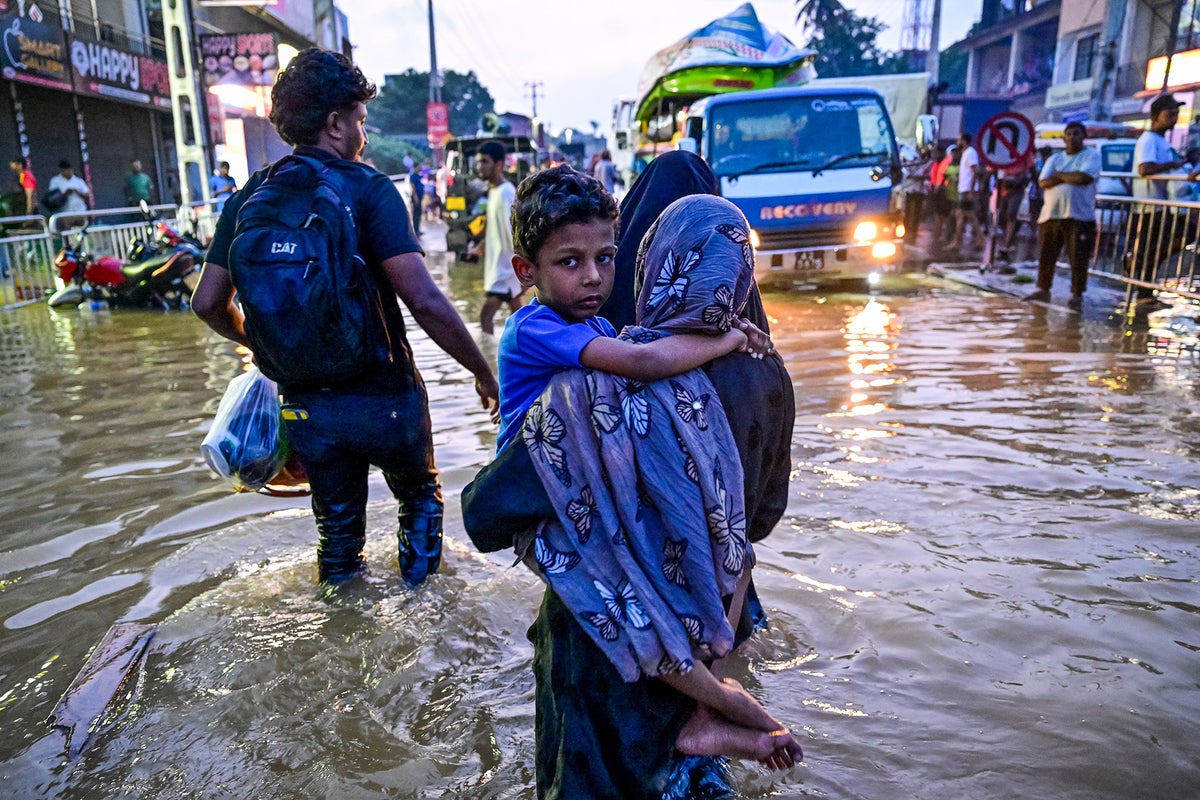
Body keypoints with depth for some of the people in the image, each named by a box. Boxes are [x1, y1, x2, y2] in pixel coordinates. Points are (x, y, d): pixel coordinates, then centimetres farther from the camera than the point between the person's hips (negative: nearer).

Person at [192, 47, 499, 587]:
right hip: (383, 396, -4)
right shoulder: (368, 188, -13)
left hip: (304, 403, 4)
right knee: (420, 496, 23)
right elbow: (424, 301, -23)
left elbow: (208, 303, 7)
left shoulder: (250, 196, 3)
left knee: (337, 527, 22)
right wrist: (483, 372, -11)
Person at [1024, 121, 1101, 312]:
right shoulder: (1055, 159, 17)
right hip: (1050, 215, 5)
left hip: (1079, 216, -5)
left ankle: (1077, 296, 1)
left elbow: (1084, 178, -15)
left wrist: (1059, 175, -3)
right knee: (1046, 256, 8)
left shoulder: (1091, 155, 4)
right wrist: (1070, 177, -7)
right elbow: (1043, 182, 1)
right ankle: (1043, 290, 18)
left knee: (1078, 258, -5)